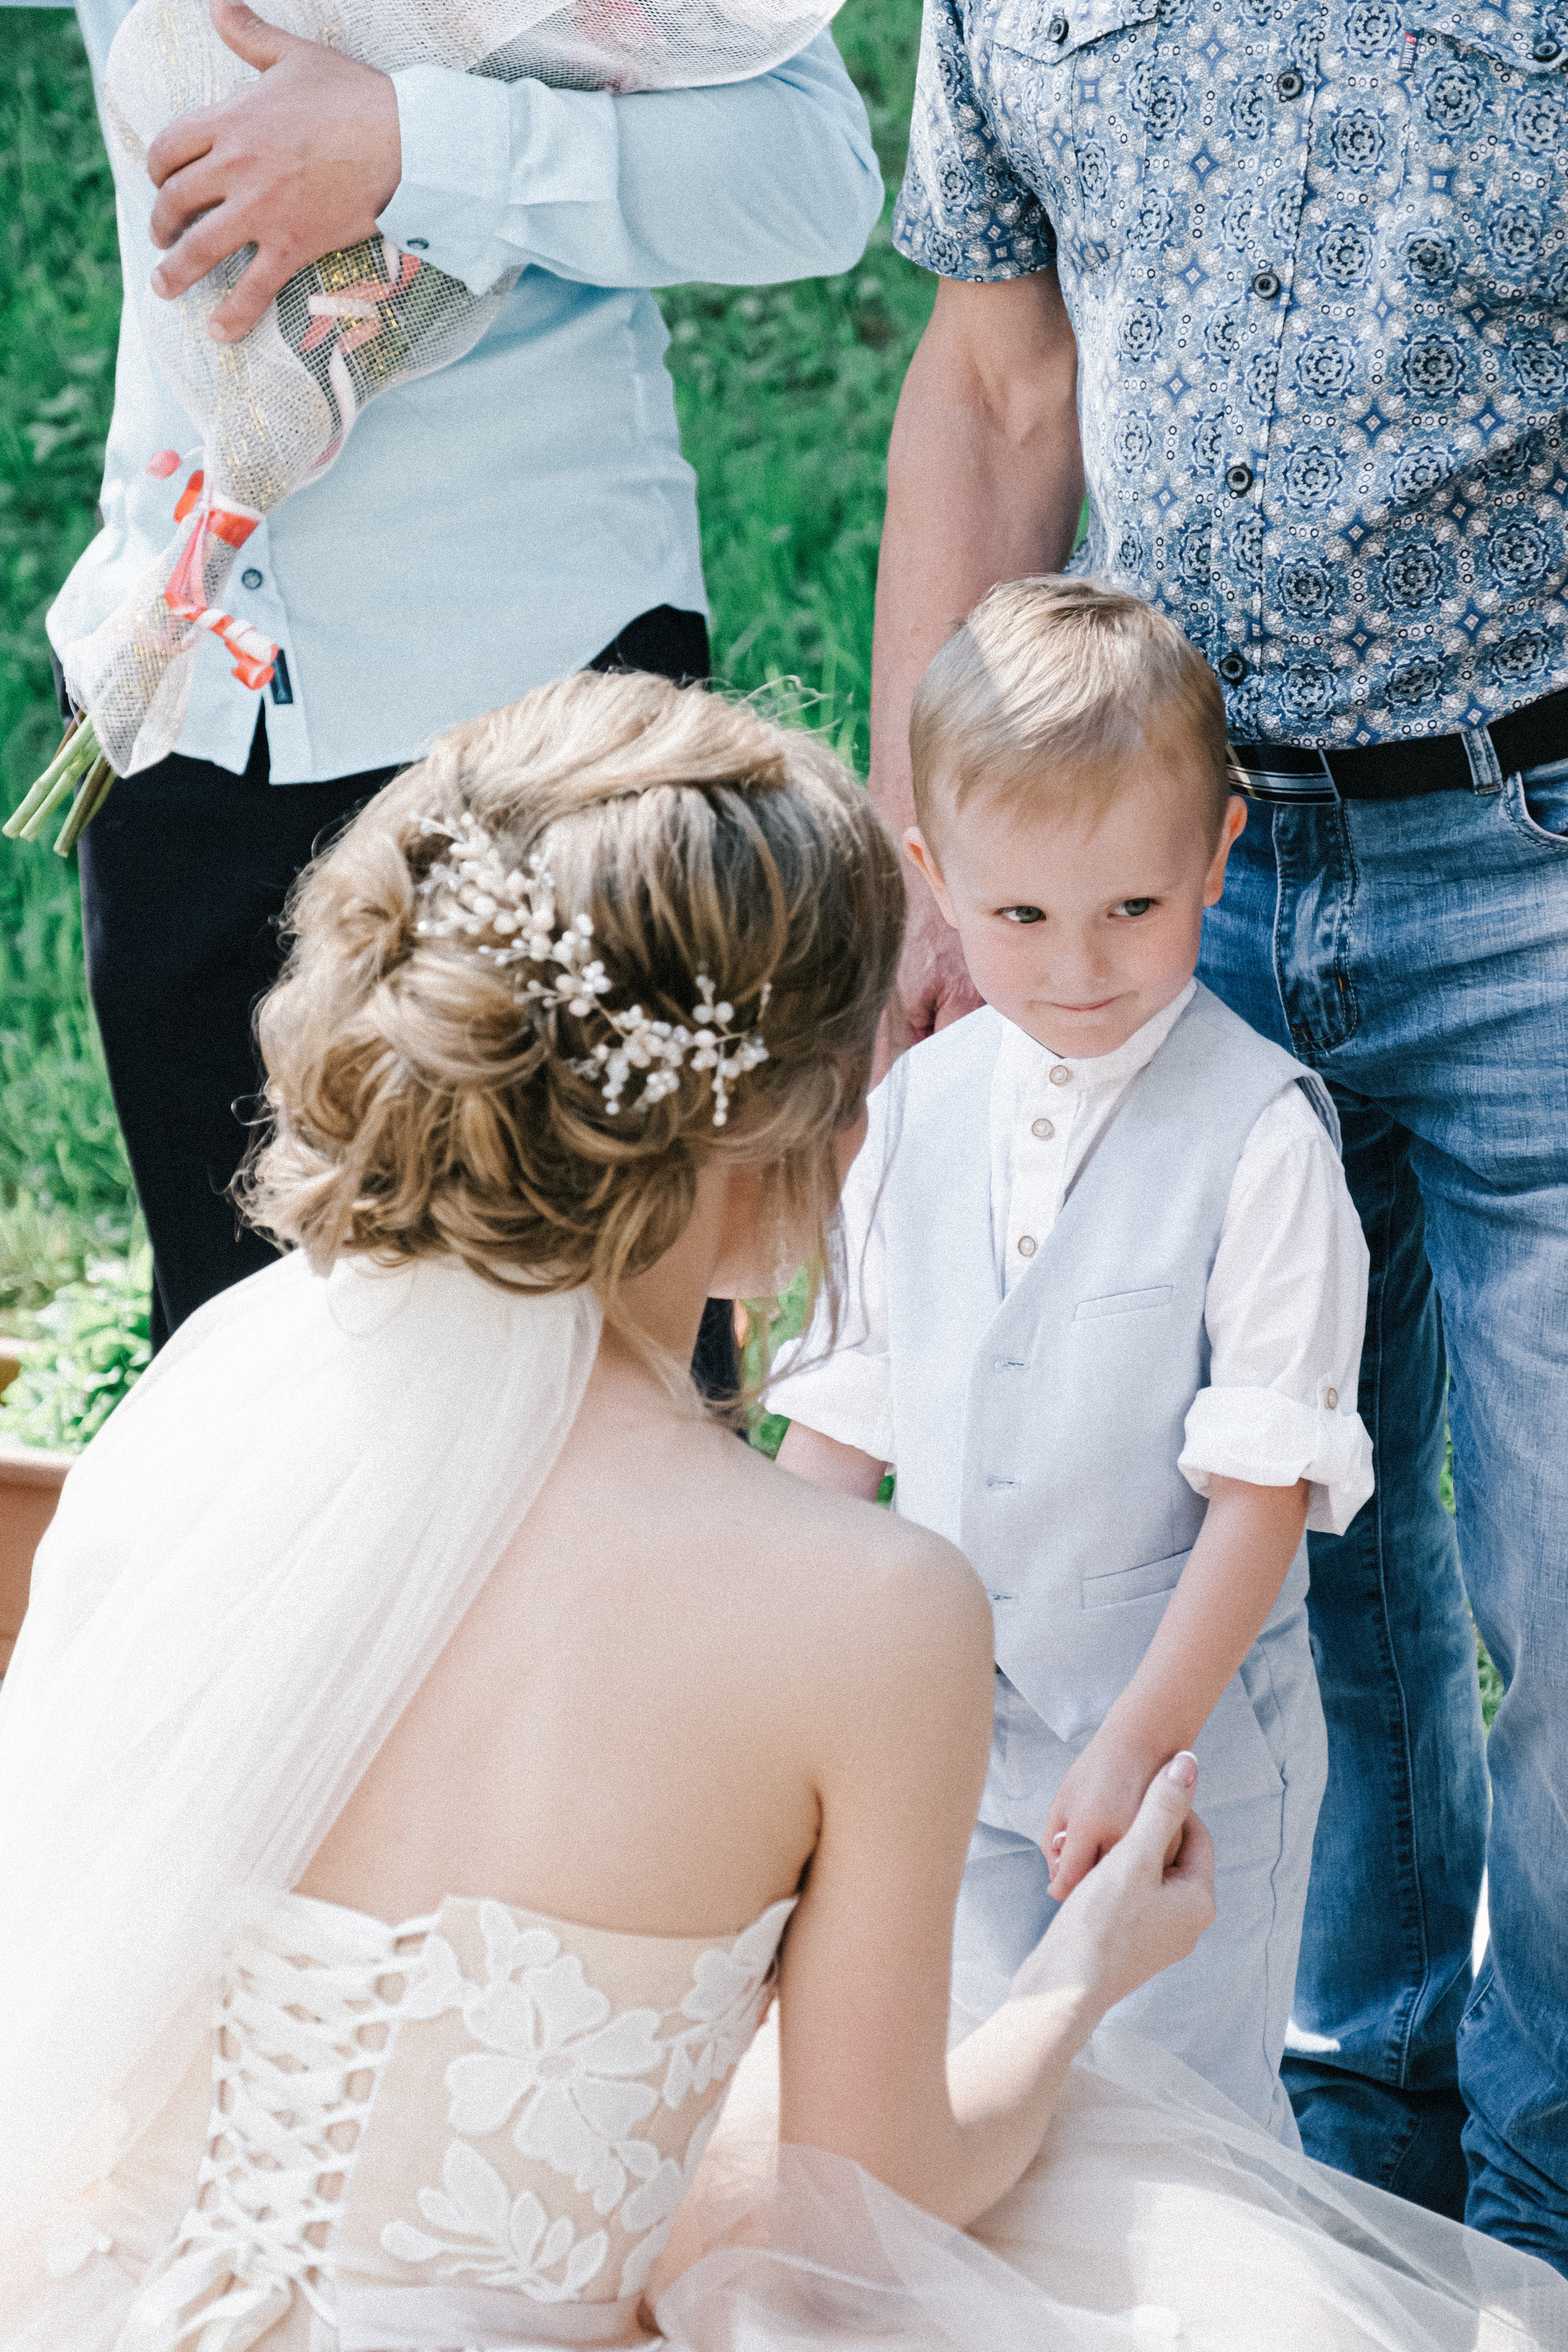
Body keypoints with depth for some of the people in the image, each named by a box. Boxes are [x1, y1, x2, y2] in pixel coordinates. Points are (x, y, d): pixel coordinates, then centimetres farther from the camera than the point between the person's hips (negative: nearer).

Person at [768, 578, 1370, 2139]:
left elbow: (1266, 1487, -16)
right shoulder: (913, 1109, 0)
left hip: (1188, 1736, -4)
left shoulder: (1261, 1135, -16)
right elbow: (847, 1414, 9)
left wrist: (1141, 1743, -20)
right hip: (951, 1736, 5)